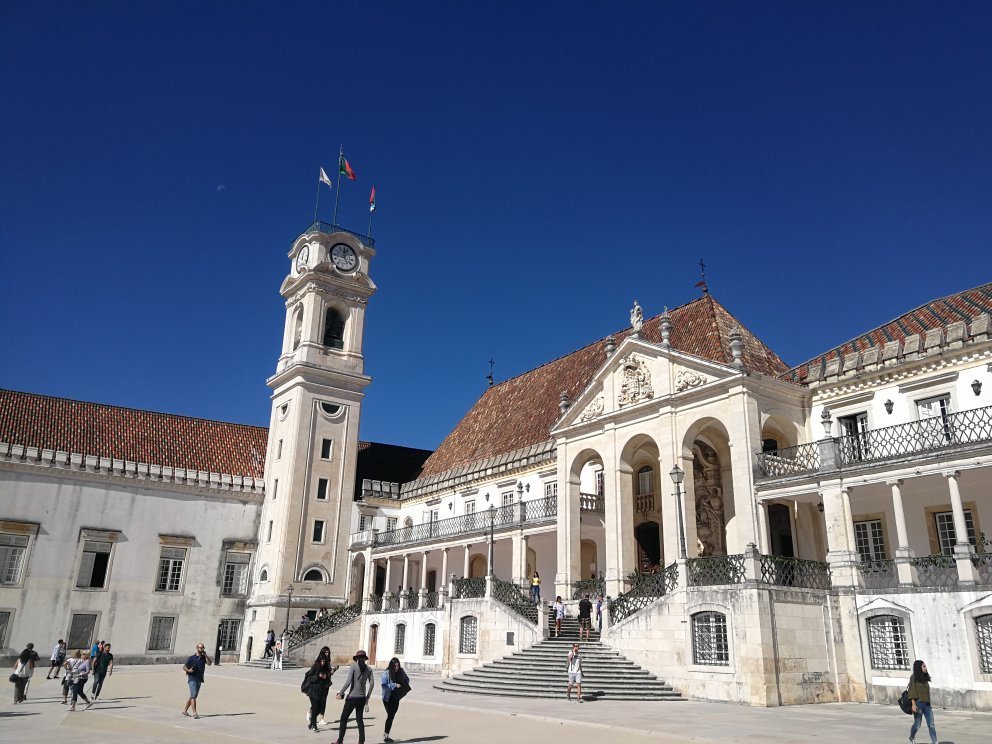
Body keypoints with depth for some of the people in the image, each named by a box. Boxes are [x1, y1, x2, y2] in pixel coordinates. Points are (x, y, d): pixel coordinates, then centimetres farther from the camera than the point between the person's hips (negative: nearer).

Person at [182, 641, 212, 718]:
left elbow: (209, 663, -7)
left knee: (192, 696, 14)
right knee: (193, 696, -13)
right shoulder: (191, 658, -4)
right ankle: (194, 713, -17)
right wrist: (188, 670, -21)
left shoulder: (203, 658, 8)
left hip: (199, 679, 6)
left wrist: (205, 655, -12)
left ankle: (185, 710, 29)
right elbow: (184, 667, -1)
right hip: (192, 679, -5)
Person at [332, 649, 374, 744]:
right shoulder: (368, 669, 5)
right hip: (362, 697, 5)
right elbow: (371, 684, 3)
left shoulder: (353, 667, -8)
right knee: (359, 719, 14)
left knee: (344, 718, 7)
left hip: (352, 697, -5)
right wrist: (367, 697, 12)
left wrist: (340, 693, -7)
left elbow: (348, 682, -14)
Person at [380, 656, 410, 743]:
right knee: (390, 715, -10)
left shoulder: (401, 671, -1)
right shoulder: (386, 673, -16)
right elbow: (384, 685, -24)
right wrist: (395, 685, -29)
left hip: (396, 698, 5)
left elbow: (407, 679, 14)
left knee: (392, 716, 10)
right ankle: (385, 734, 2)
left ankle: (386, 735, 23)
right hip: (388, 698, -5)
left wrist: (405, 684, -6)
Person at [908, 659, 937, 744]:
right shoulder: (914, 678, -6)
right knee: (917, 724, 5)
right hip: (918, 703, -5)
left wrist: (929, 703, 13)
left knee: (931, 725, -5)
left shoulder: (925, 678, 12)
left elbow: (927, 692, 16)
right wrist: (913, 704, -17)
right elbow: (912, 691, -11)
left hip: (927, 704, 5)